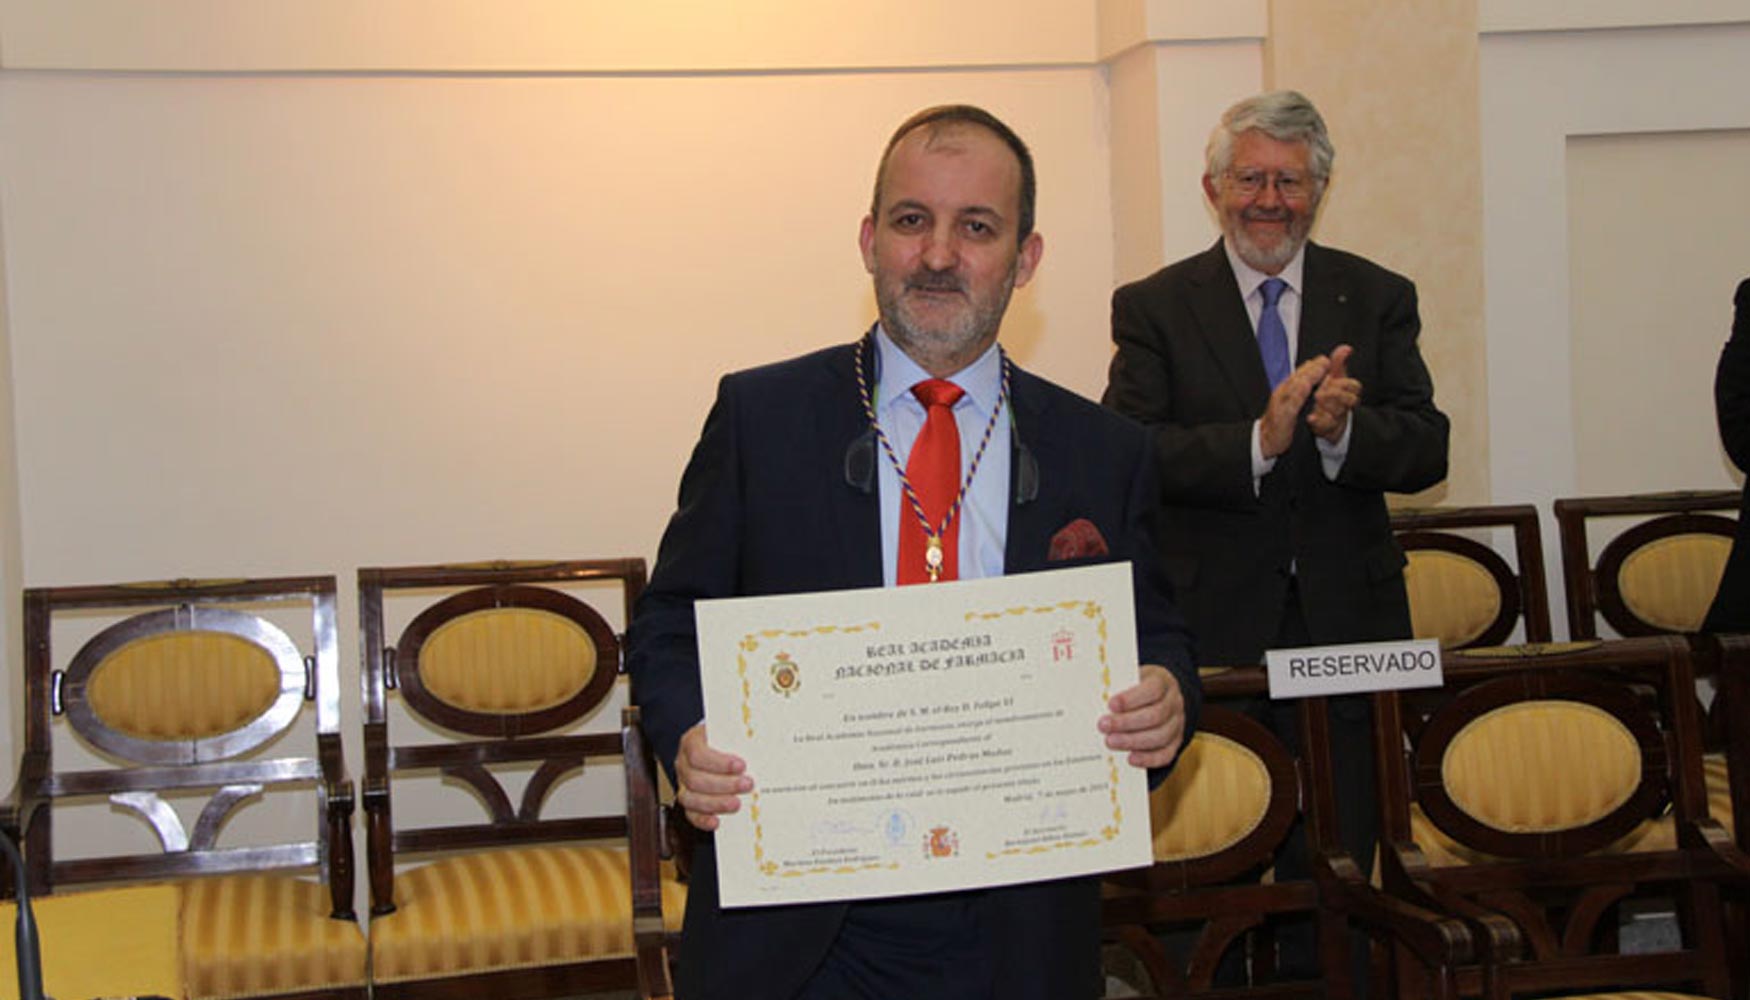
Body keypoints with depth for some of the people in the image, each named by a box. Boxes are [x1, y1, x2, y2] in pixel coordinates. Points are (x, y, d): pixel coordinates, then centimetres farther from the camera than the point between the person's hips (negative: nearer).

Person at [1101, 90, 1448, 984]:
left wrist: (1343, 430, -21)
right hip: (1210, 631, -2)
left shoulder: (1378, 299, 9)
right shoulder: (1153, 307, 2)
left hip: (1344, 627, 2)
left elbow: (1426, 450, -1)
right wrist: (1258, 440, -24)